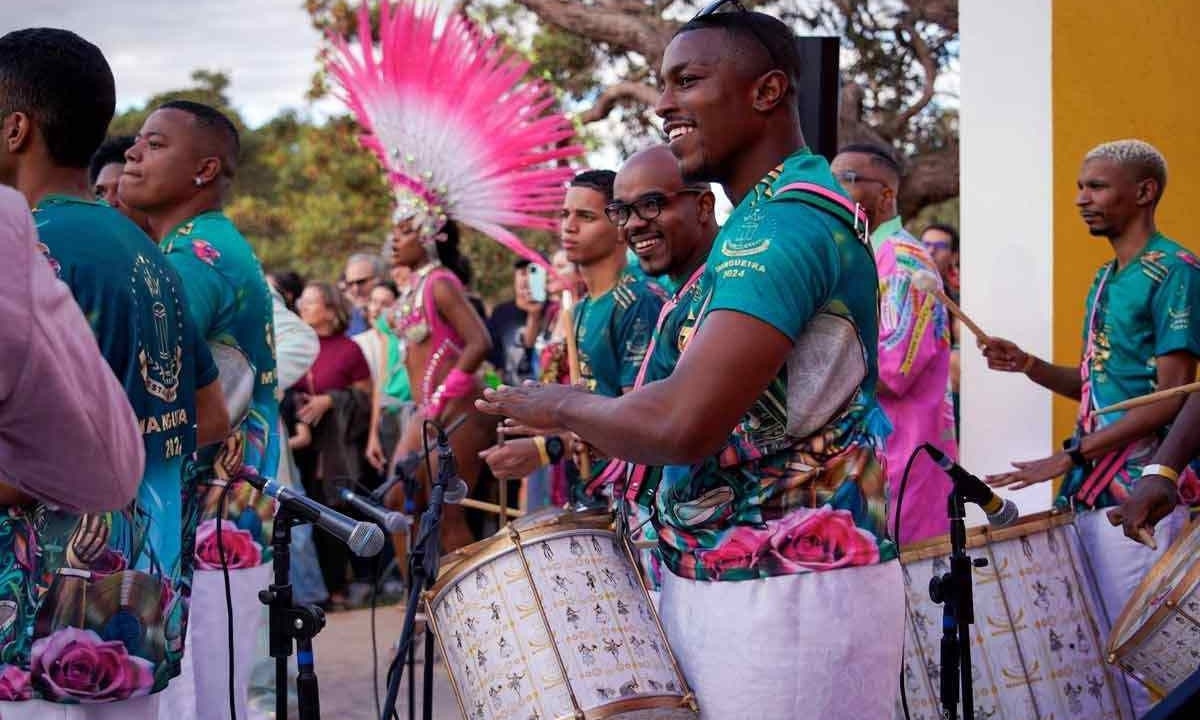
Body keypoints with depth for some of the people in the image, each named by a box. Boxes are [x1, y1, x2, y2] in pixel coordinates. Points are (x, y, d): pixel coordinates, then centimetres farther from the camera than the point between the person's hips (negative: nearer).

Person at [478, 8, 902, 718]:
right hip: (720, 576, 10)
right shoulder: (766, 214, 14)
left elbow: (683, 424, -28)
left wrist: (563, 405, -10)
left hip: (791, 591, -10)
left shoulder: (787, 218, -20)